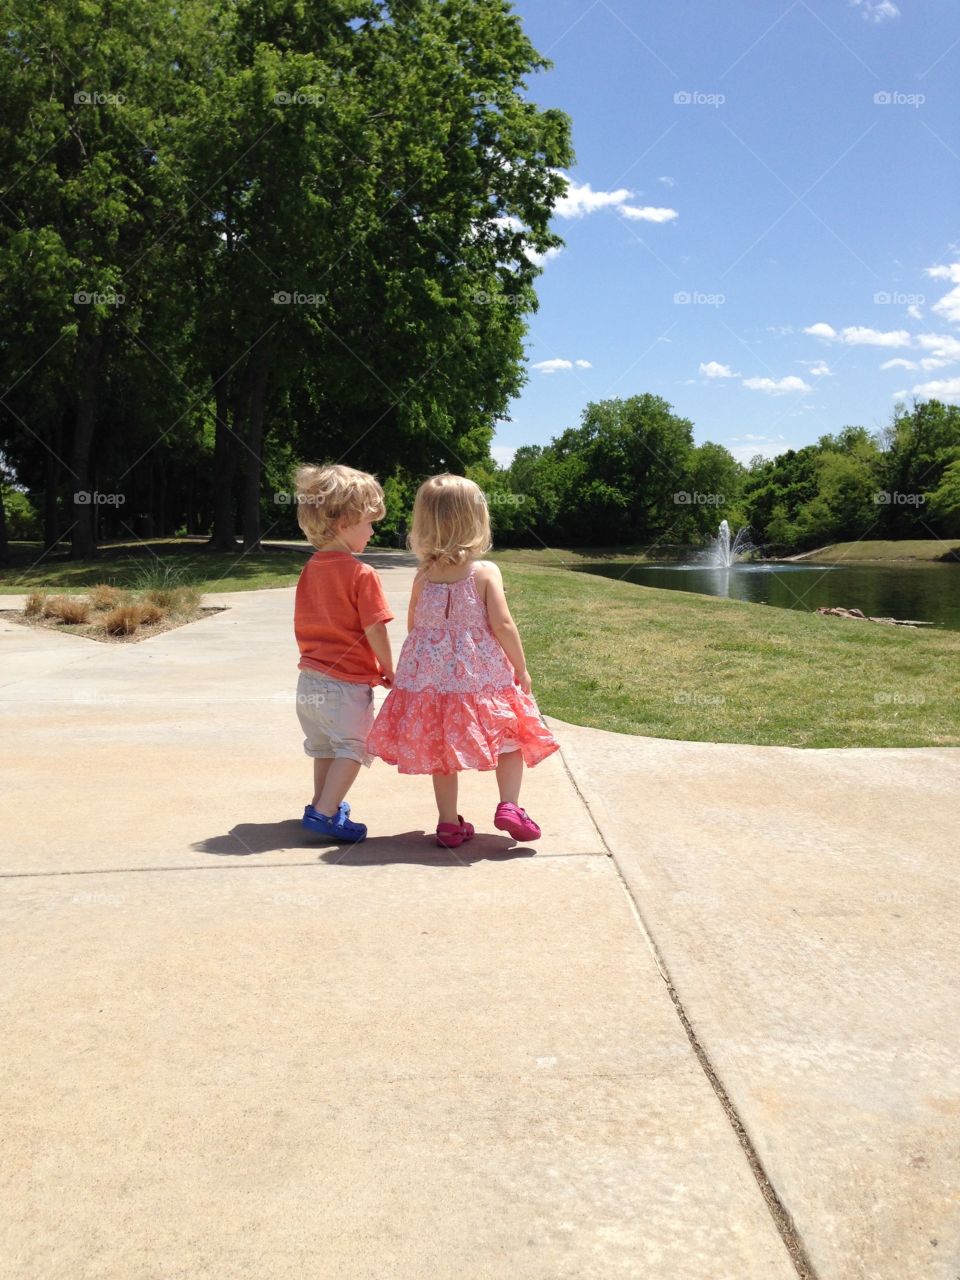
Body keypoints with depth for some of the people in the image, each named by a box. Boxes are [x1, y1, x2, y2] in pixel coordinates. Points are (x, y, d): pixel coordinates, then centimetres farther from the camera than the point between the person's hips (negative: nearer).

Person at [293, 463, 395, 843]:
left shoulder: (310, 569, 6)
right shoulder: (361, 574, -16)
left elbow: (302, 626, 12)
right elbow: (375, 630, -17)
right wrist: (389, 670, -4)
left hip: (310, 678, 8)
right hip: (348, 682, -8)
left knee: (324, 747, 22)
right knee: (352, 747, 2)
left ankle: (323, 803, 33)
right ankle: (325, 813, -6)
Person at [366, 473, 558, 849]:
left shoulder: (423, 577, 1)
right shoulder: (485, 573, -10)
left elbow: (413, 626, 8)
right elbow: (502, 625, -13)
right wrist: (521, 669, -3)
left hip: (430, 675, 4)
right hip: (483, 676, -3)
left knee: (441, 750, 12)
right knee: (510, 736, 13)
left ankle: (449, 824, 16)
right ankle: (509, 806, -1)